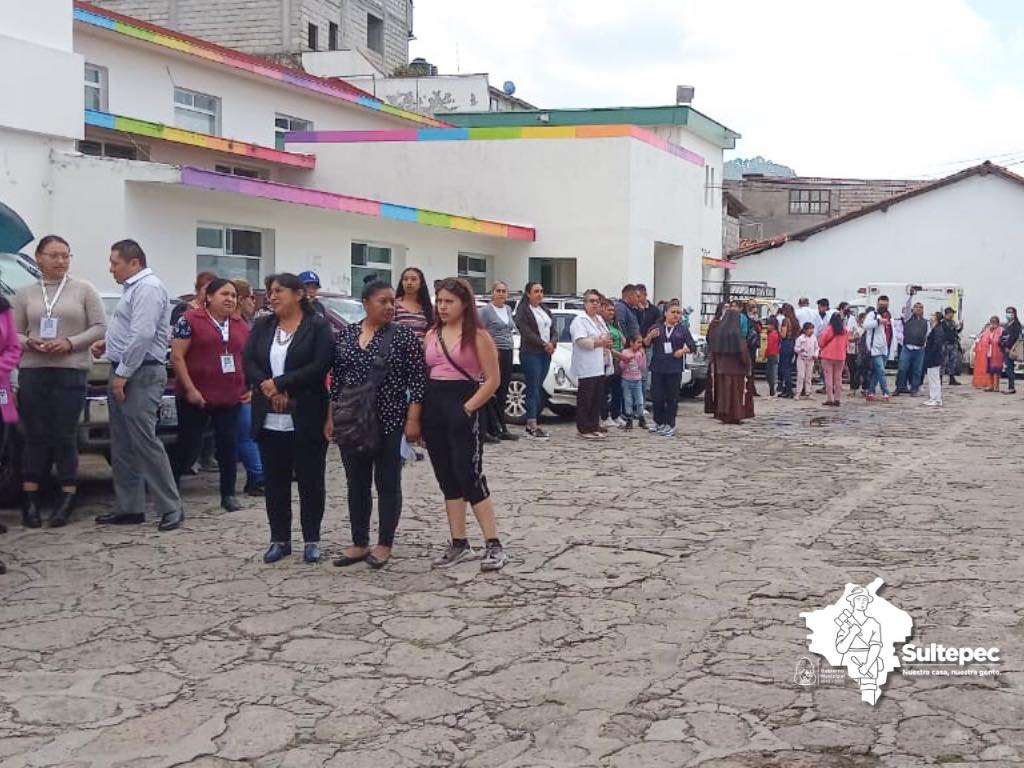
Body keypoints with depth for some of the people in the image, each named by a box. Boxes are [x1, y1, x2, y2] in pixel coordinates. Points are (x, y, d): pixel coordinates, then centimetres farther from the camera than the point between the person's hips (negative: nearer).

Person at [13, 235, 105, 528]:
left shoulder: (83, 290, 5)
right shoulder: (25, 294, 11)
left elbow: (100, 327, 1)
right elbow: (14, 332, 12)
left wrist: (70, 342, -12)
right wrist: (29, 343, -9)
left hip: (71, 372, -2)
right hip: (32, 372, 2)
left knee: (64, 436, -2)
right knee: (35, 435, 1)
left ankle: (67, 499, 6)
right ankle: (30, 500, 4)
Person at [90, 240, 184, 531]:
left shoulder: (148, 288, -14)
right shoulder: (134, 288, 19)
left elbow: (142, 335, -22)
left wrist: (122, 374, -19)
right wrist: (107, 344, 13)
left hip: (141, 375, -10)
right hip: (125, 373, 10)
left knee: (144, 442, -10)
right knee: (122, 445, 11)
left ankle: (171, 508, -4)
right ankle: (128, 508, 18)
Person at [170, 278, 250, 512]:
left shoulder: (241, 325, 12)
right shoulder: (190, 320, -5)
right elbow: (177, 356, -8)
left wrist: (251, 387, 6)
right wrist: (190, 389, -14)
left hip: (231, 398, 5)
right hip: (196, 397, -5)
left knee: (229, 445, 5)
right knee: (188, 446, 1)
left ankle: (228, 494, 14)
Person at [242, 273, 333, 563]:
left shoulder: (318, 326, -3)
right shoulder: (261, 326, 11)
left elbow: (319, 366, -14)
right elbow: (248, 362, 3)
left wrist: (279, 384, -16)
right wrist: (269, 389, -14)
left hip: (307, 419, -4)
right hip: (269, 419, 4)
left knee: (310, 479, 4)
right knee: (275, 481, 9)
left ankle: (312, 540, 14)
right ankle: (279, 539, 19)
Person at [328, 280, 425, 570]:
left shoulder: (404, 335, -5)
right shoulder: (345, 335, 7)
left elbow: (416, 380, -6)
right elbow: (336, 379, 11)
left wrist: (413, 419, -11)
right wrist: (331, 417, 8)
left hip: (389, 423, -4)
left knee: (388, 484, 4)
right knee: (356, 485, 10)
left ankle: (384, 545, 14)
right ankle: (359, 544, 20)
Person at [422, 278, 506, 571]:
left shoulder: (478, 336, -5)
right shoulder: (431, 335, 13)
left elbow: (493, 379, -8)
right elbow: (421, 374, 16)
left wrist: (467, 409, -16)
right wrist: (418, 413, 5)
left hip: (462, 409, -6)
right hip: (432, 409, 6)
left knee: (469, 476, -10)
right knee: (447, 479, 9)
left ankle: (493, 545, -4)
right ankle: (459, 544, 17)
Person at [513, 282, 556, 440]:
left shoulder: (546, 310, 19)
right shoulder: (522, 311, -4)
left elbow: (554, 330, 14)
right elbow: (527, 332, -14)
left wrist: (552, 343, -7)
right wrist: (544, 344, -16)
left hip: (546, 354, 7)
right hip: (530, 354, -7)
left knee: (539, 389, 6)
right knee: (533, 389, -10)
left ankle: (530, 424, 10)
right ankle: (532, 427, -11)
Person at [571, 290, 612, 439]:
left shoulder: (600, 319, 19)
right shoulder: (580, 320, -9)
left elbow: (604, 337, 32)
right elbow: (580, 341, -21)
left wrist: (607, 342, 10)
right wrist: (599, 343, -23)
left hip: (599, 366, 9)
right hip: (586, 367, -9)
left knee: (598, 398, 10)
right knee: (585, 399, -4)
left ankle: (594, 425, 18)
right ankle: (584, 429, -2)